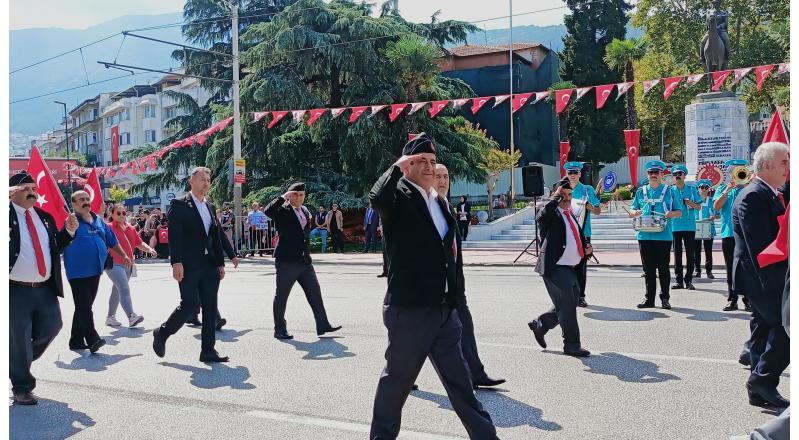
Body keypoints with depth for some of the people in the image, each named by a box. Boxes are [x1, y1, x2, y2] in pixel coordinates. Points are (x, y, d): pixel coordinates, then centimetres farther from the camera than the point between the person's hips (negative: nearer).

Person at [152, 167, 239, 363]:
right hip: (189, 266, -6)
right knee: (190, 304, -8)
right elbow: (174, 235, -12)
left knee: (210, 307, 5)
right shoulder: (179, 205, -4)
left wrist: (221, 262, 14)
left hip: (210, 265, 7)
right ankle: (162, 334, 18)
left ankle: (208, 351, 11)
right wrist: (176, 262, -20)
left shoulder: (210, 206, 16)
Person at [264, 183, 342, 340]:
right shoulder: (283, 211, -8)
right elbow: (268, 211, -29)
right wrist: (283, 196, -23)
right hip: (286, 261, -7)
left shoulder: (305, 211, 15)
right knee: (281, 296, 4)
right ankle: (280, 330, 13)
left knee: (315, 293, 7)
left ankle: (323, 325, 13)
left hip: (304, 261, 7)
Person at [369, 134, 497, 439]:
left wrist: (454, 297, 17)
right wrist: (398, 166, -22)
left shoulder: (440, 202, 15)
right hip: (409, 309, -7)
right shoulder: (398, 198, -9)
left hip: (444, 308, 7)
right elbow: (377, 197, -35)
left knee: (459, 378, 15)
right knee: (398, 377, 9)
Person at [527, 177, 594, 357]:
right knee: (566, 306, -3)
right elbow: (541, 217, -33)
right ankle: (572, 345, 9)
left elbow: (579, 235, 30)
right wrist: (556, 197, -24)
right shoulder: (552, 213, -9)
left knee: (568, 305, 15)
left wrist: (586, 247, 9)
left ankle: (539, 324, 32)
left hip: (572, 268, 9)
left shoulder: (571, 214, 18)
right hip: (556, 268, -9)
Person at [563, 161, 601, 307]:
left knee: (581, 266, 2)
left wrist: (591, 208, -18)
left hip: (583, 234, -1)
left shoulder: (588, 190, 3)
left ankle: (580, 297, 9)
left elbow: (598, 211, 3)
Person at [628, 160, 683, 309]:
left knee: (663, 268, 2)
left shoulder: (669, 191, 6)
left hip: (663, 236, -2)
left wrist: (671, 214, -15)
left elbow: (679, 212, 6)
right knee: (648, 269, 7)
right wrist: (635, 213, -8)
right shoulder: (641, 191, 13)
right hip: (645, 235, 2)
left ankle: (665, 298, 12)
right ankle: (649, 299, 13)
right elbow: (632, 212, 15)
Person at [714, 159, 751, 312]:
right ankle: (732, 299, 13)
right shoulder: (722, 189, 13)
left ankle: (748, 299, 3)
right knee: (730, 269, 6)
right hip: (728, 233, 2)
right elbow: (716, 207, -1)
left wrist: (744, 183, -13)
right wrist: (727, 190, -9)